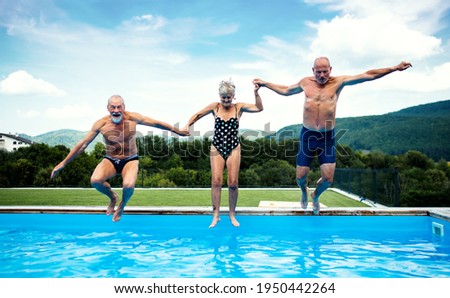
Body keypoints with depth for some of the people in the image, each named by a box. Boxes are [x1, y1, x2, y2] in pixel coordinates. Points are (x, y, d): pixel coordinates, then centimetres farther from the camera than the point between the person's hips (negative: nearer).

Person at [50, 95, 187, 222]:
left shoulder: (133, 118, -14)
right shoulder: (101, 123, -12)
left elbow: (156, 123, -1)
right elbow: (82, 144, -6)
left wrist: (177, 130, 4)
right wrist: (63, 163, -4)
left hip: (130, 160, -1)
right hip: (110, 160, 2)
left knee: (128, 185, -31)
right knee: (95, 181, -28)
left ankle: (122, 205, 8)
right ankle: (112, 197, 9)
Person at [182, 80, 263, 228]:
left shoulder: (238, 107, 1)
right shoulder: (215, 107, 3)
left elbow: (259, 108, -6)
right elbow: (198, 115, 11)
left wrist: (256, 93, -19)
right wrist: (187, 125, -4)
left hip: (233, 148, 0)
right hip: (217, 148, 1)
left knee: (233, 183, -1)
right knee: (216, 181, -6)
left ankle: (232, 214, 15)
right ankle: (216, 215, 4)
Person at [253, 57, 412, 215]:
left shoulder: (338, 82, -1)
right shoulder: (305, 82, 5)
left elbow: (368, 75, -2)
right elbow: (285, 91, 22)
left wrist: (395, 68, -6)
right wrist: (264, 83, 25)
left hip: (327, 136, -1)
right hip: (307, 135, 1)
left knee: (328, 178, -1)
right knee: (300, 176, 4)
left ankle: (315, 196, 34)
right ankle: (304, 192, 42)